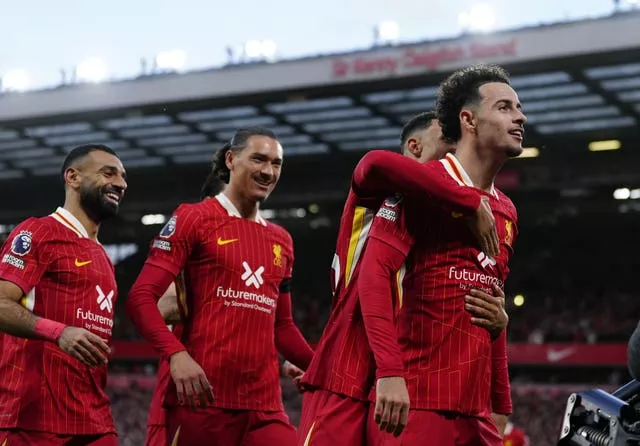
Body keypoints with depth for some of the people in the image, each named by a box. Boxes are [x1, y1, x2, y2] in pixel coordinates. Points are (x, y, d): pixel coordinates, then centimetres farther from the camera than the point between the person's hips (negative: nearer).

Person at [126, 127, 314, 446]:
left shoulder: (281, 240, 19)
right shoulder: (194, 218, 1)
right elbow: (141, 298, -7)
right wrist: (177, 354, -22)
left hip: (265, 407, 5)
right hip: (202, 398, -5)